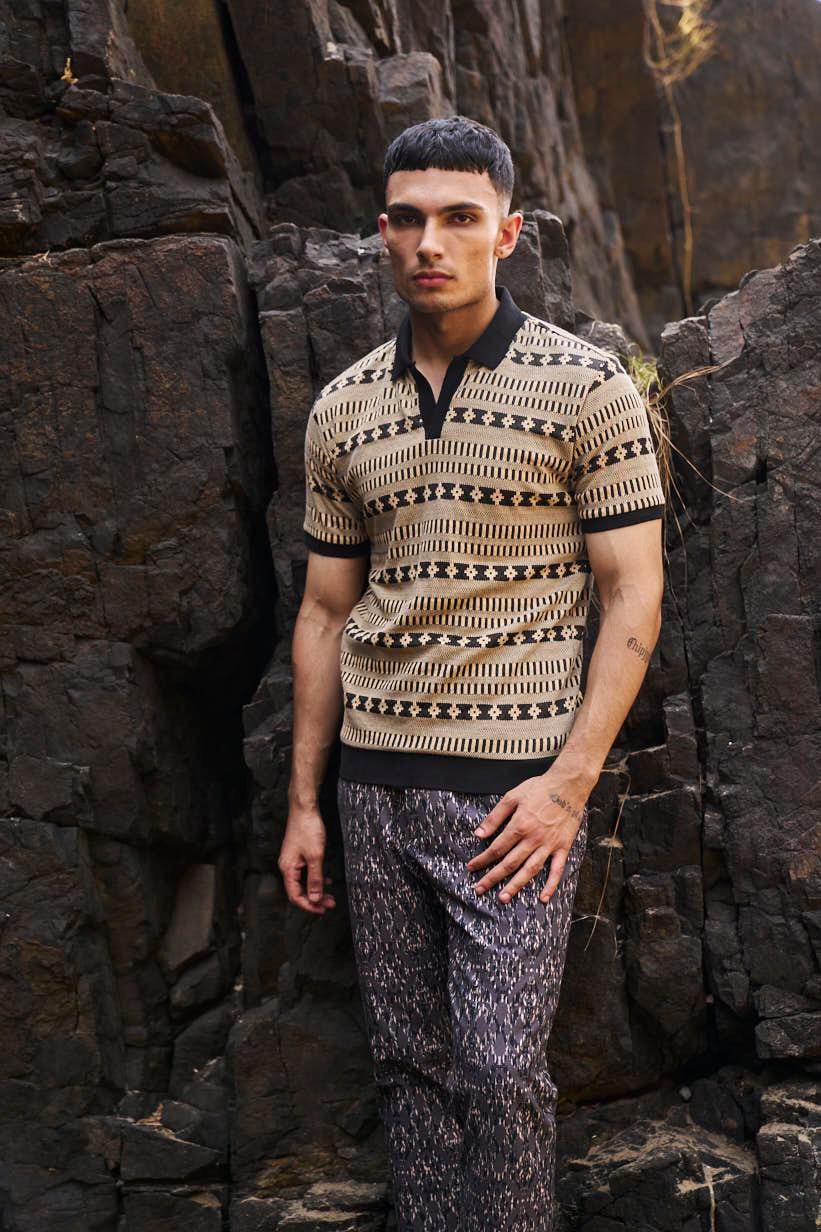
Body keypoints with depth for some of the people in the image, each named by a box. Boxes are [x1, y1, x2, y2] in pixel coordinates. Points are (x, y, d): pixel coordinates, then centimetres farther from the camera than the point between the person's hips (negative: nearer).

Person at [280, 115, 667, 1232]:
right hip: (375, 780, 4)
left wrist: (570, 783, -13)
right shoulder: (343, 408, 9)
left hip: (514, 784, -4)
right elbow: (326, 612, 14)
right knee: (408, 1058, 10)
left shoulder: (586, 385, -3)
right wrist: (305, 801, 11)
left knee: (501, 1066, -6)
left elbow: (633, 597, -5)